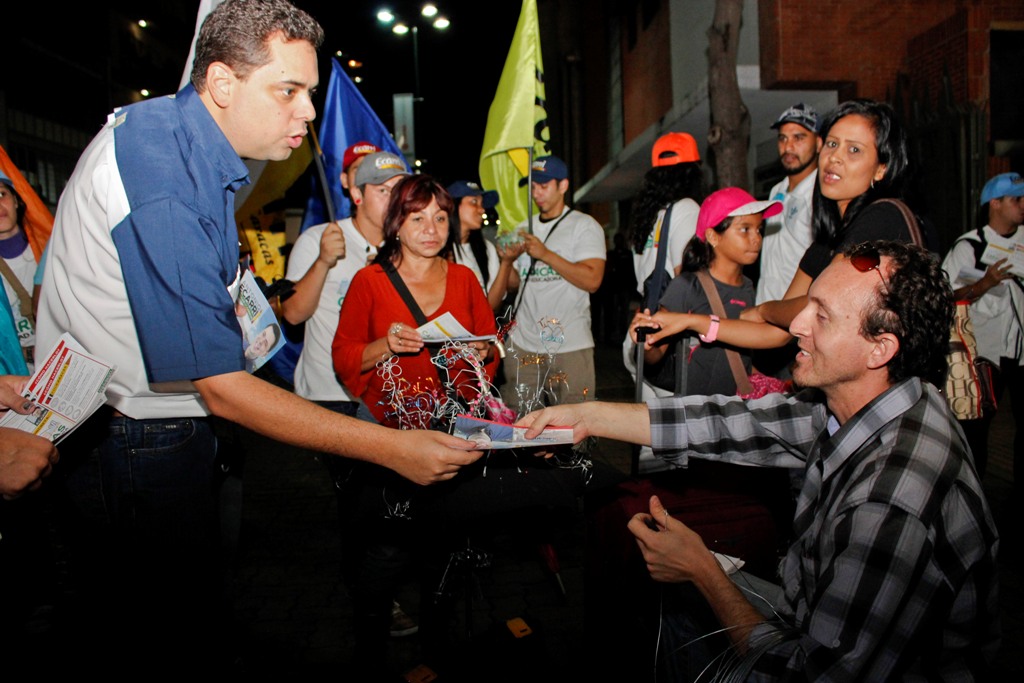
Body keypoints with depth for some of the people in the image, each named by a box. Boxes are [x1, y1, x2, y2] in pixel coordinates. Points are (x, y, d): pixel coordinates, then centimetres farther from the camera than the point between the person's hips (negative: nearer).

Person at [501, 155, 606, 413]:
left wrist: (545, 254, -15)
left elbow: (592, 280, -13)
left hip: (570, 346, -4)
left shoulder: (584, 225, 0)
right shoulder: (523, 229, 16)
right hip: (522, 344, 5)